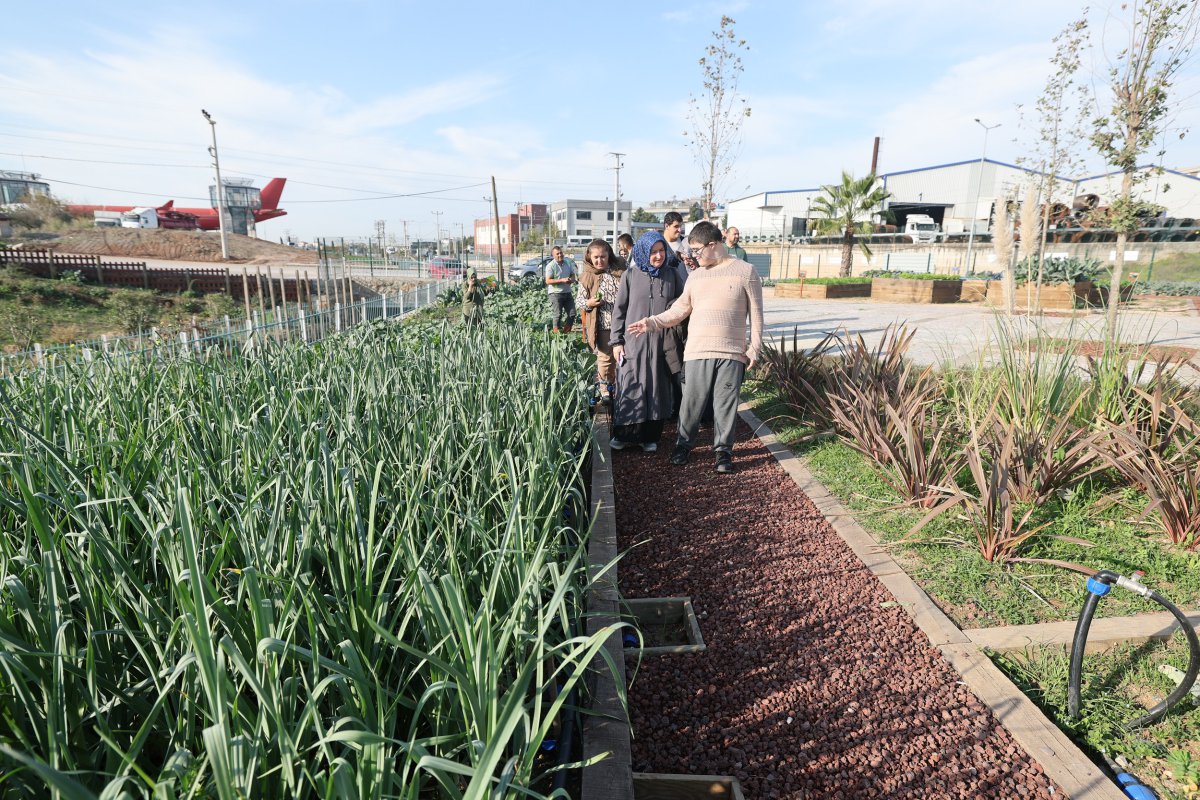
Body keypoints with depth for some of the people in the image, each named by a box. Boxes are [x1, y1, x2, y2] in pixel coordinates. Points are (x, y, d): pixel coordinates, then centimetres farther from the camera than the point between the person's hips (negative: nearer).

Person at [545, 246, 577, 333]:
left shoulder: (568, 263, 8)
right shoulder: (550, 266, -10)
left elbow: (573, 275, 17)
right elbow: (548, 281, -15)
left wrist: (571, 280, -8)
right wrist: (562, 280, -22)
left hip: (567, 292, 6)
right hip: (555, 293, -6)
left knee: (572, 313, 6)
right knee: (557, 314, -5)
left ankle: (566, 332, 19)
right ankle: (556, 333, 4)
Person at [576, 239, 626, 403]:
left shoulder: (620, 272, 2)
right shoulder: (587, 277, 1)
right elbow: (578, 301, 5)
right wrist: (588, 303, -16)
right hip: (602, 326, -1)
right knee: (605, 359, 5)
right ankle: (605, 391, 17)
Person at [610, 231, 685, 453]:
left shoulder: (673, 275, 5)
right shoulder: (630, 275, 1)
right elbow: (619, 310, 3)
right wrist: (617, 341, 0)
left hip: (663, 343, 1)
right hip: (634, 342, -1)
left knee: (658, 390, 7)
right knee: (630, 387, 2)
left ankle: (650, 437, 19)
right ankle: (624, 435, 15)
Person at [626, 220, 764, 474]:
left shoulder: (745, 271, 1)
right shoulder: (696, 276, 12)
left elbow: (756, 314, 2)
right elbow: (679, 310, 13)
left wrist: (754, 348, -2)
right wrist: (652, 322, 1)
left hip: (732, 353, -3)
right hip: (697, 351, 3)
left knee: (726, 405, 2)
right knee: (691, 403, 5)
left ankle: (723, 450, 17)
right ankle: (683, 445, 22)